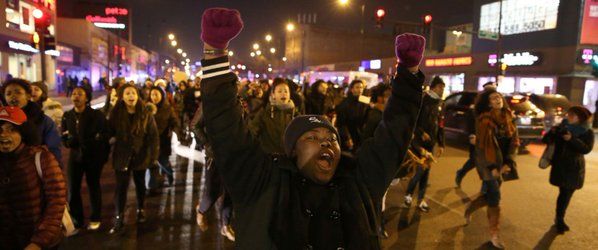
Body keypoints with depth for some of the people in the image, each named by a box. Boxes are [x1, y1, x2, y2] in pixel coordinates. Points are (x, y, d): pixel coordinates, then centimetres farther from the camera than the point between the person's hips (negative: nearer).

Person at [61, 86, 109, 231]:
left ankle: (95, 219, 26)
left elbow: (105, 136, -8)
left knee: (94, 187, 11)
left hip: (94, 157, -3)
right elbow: (64, 139, 5)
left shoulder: (97, 115, -9)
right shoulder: (67, 116, 3)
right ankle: (77, 219, 22)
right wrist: (69, 141, -17)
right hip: (75, 156, 3)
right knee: (73, 188, 3)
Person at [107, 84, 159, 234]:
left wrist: (153, 155, -11)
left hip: (140, 155, 0)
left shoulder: (145, 114, -7)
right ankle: (119, 218, 4)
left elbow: (153, 136, -7)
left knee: (140, 184, 16)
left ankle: (141, 210, 35)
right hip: (122, 156, 0)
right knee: (121, 187, -3)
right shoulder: (116, 113, -4)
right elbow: (110, 133, 2)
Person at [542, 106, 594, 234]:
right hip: (560, 167, -1)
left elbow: (586, 149, -16)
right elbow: (546, 140, -2)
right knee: (564, 193, -5)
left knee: (567, 194, 9)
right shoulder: (561, 128, 1)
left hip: (575, 168, 1)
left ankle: (559, 219, 26)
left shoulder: (587, 132, -3)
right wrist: (552, 133, -22)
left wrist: (572, 139, -29)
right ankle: (559, 220, 4)